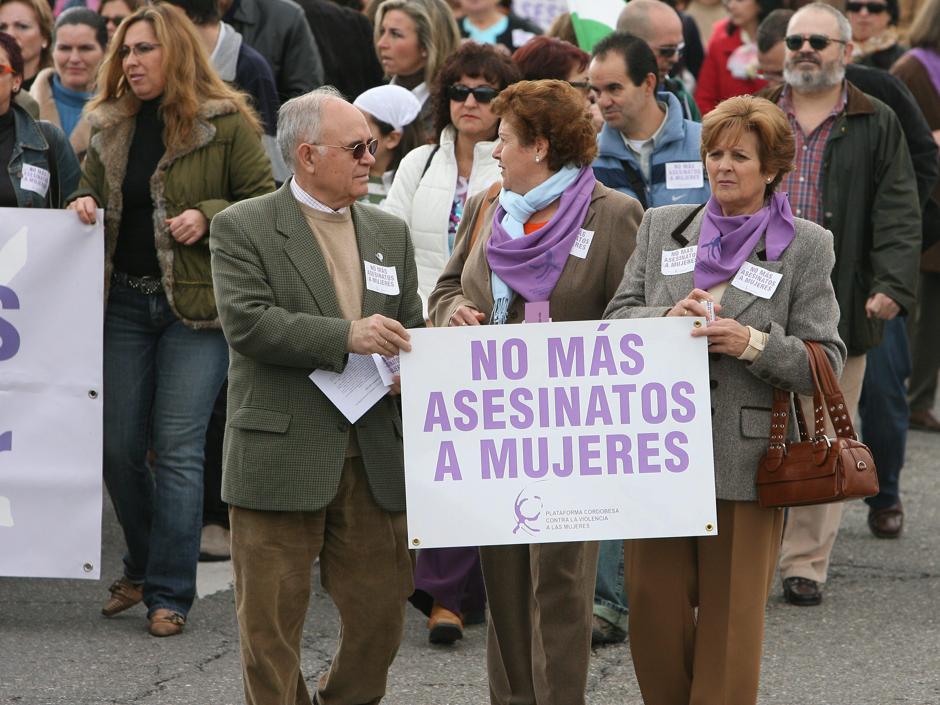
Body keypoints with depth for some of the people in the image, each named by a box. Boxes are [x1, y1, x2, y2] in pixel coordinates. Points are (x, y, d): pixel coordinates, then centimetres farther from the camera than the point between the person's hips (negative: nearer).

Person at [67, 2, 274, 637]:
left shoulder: (226, 124, -5)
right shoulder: (110, 127, 11)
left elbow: (265, 203, -3)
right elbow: (91, 187, 24)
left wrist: (207, 217, -18)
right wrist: (84, 204, 1)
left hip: (197, 304, -5)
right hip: (125, 302, 5)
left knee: (179, 449, -6)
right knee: (119, 447, 7)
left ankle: (170, 593, 0)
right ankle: (145, 567, 28)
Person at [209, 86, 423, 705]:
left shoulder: (390, 234, 16)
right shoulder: (243, 228, -2)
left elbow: (411, 329, 20)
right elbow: (246, 321, -15)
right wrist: (347, 337, -22)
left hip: (376, 460, 5)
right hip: (280, 458, -5)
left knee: (381, 615, 8)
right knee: (272, 622, 1)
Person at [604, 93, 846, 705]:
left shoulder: (806, 247, 1)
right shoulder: (661, 227, 11)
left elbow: (825, 361, -3)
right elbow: (617, 318, 10)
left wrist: (755, 344, -20)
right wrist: (666, 318, -11)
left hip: (746, 460, -3)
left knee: (731, 622, 2)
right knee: (654, 608, 4)